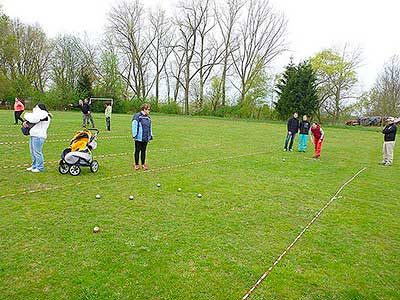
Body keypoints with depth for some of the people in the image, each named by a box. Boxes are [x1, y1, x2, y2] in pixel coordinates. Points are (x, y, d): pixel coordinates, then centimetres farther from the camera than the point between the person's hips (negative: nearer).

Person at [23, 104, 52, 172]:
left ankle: (40, 168, 2)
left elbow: (33, 119, -23)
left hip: (38, 136, -11)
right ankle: (34, 166, 28)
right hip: (33, 135, 11)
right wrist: (25, 123, 3)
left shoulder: (43, 114, -11)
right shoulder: (37, 114, 22)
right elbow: (30, 120, 25)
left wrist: (27, 115, -5)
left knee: (37, 152, -7)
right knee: (33, 152, 17)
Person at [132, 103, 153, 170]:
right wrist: (134, 135, -11)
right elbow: (134, 126, -9)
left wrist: (150, 136, 15)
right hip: (139, 138, -6)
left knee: (143, 151, 13)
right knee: (137, 151, 6)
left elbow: (150, 128, 18)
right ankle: (136, 164, 18)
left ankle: (143, 164, 23)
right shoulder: (137, 116, -9)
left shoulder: (148, 118, 12)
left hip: (145, 138, 6)